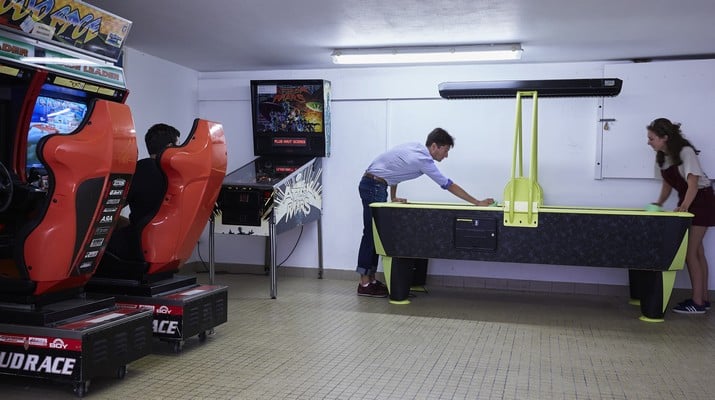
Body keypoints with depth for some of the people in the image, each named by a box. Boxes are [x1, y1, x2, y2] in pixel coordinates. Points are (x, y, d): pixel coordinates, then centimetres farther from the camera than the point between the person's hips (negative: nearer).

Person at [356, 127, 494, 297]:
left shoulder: (415, 148, 8)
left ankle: (371, 280, 14)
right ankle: (364, 284, -4)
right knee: (371, 233, -8)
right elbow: (449, 186, -15)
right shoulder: (423, 160, -18)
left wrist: (393, 197, 13)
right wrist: (477, 203, -10)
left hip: (376, 186, 10)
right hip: (374, 186, -10)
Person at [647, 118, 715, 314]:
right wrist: (659, 203, 5)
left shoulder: (685, 152, -22)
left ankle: (698, 303, -5)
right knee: (697, 250, 11)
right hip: (685, 201, 8)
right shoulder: (662, 157, 1)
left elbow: (693, 184, -29)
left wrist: (683, 207, -40)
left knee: (690, 251, -10)